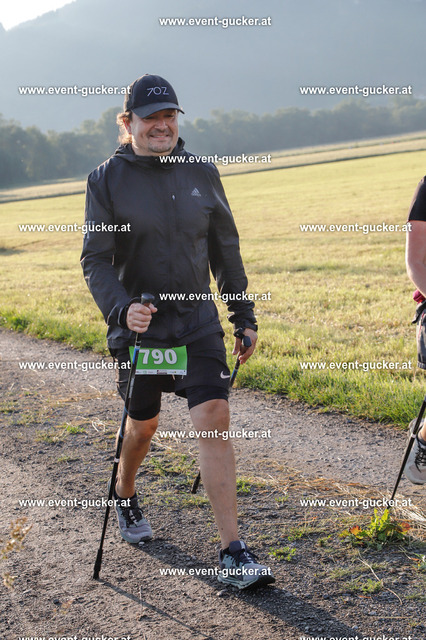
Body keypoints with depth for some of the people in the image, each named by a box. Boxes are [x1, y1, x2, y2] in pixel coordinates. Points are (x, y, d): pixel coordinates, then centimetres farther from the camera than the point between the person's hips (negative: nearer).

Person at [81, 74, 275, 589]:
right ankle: (125, 498, 47)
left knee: (214, 418, -11)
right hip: (139, 327, -1)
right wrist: (121, 308, -26)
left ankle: (233, 552, -8)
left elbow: (225, 248, 10)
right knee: (143, 424, 14)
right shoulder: (107, 181, -5)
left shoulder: (201, 173, 3)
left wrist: (244, 315, 9)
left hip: (199, 323, 2)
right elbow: (95, 260, -8)